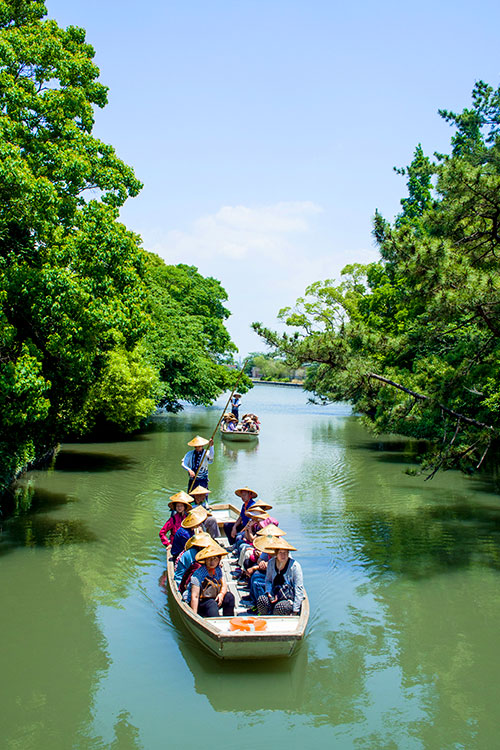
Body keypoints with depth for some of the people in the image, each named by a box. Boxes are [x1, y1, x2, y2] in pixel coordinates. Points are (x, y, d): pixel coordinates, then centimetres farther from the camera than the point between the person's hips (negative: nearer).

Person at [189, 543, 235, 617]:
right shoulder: (198, 573, -22)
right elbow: (194, 596, -25)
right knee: (212, 604, -32)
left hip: (214, 598, 7)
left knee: (229, 596, -11)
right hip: (200, 603, -7)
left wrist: (222, 593, -12)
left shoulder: (218, 569, 0)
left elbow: (224, 584, 11)